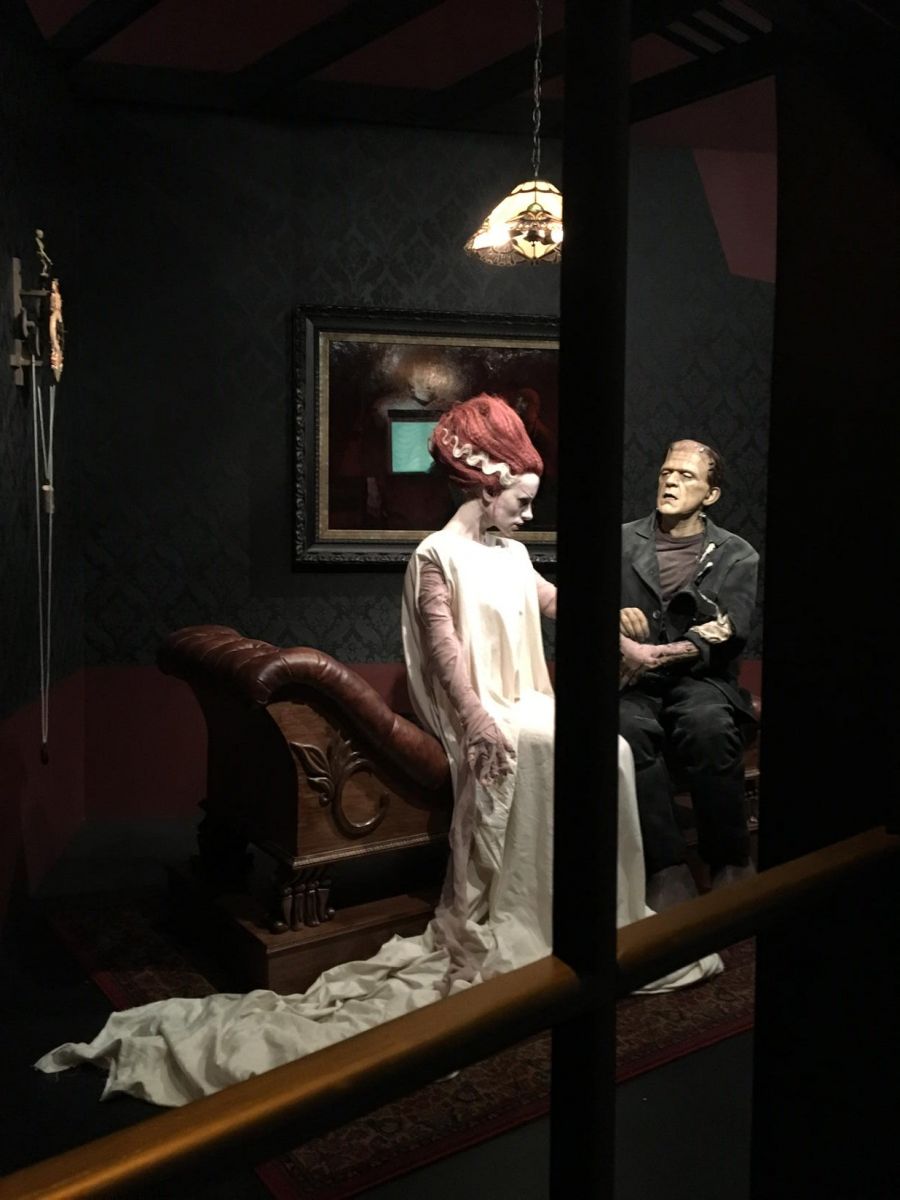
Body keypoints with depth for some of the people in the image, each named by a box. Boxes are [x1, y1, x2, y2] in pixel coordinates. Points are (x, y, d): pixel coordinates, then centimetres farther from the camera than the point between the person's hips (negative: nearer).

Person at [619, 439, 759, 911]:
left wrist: (659, 654, -18)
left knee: (709, 725, -34)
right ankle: (668, 868, -24)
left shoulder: (736, 555, 10)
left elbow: (724, 637, -4)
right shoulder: (621, 543, 14)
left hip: (699, 681, 0)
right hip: (630, 682, 1)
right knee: (632, 728, -34)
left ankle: (730, 863, -16)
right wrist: (618, 625, -14)